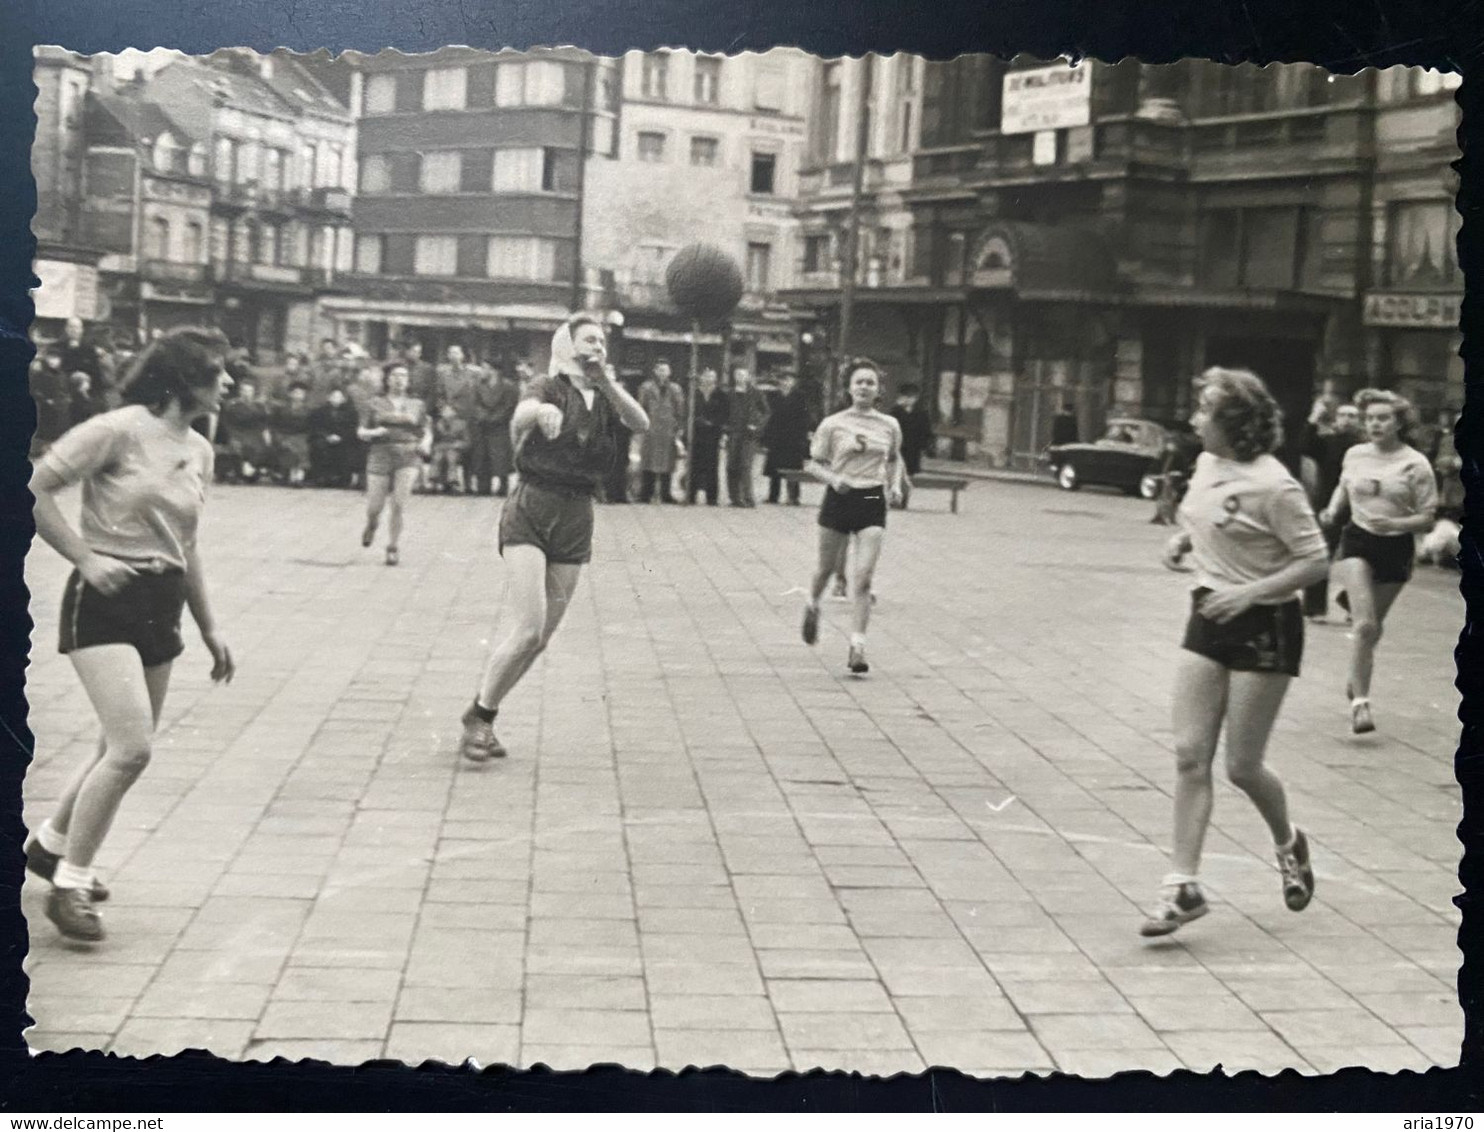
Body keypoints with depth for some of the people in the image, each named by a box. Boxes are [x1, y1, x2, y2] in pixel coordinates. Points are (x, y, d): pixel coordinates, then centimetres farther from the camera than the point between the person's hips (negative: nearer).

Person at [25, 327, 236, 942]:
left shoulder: (199, 450, 11)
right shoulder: (119, 430, -12)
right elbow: (35, 488, -11)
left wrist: (209, 627, 19)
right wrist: (85, 557, -16)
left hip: (161, 608, 8)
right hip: (106, 599, -8)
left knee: (124, 750, 14)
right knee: (132, 747, -17)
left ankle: (49, 845, 37)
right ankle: (68, 884, -2)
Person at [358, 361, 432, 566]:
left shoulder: (417, 405, 12)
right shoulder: (376, 404, 9)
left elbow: (427, 432, 15)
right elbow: (361, 431, 9)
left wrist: (426, 442, -7)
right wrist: (373, 432, -12)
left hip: (408, 458, 0)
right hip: (380, 456, 0)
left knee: (399, 505, -14)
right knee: (374, 507, -2)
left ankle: (392, 548, 0)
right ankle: (372, 525, 35)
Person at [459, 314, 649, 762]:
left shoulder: (606, 394, 11)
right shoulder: (549, 388, -4)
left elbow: (641, 424, -9)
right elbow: (519, 417, -26)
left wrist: (608, 384, -22)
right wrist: (540, 410, -49)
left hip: (576, 522, 5)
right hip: (531, 511, -5)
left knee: (538, 638, 5)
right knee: (527, 629, -16)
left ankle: (483, 717, 19)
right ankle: (477, 717, 0)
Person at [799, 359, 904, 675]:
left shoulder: (890, 426, 4)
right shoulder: (832, 425, -3)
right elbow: (812, 464, 2)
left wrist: (895, 485, 5)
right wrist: (833, 478, -17)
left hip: (873, 502, 1)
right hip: (839, 499, 0)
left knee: (863, 578, -9)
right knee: (827, 567, 14)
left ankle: (857, 646, -9)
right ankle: (812, 605, 48)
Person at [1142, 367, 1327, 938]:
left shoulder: (1272, 484, -19)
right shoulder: (1206, 464, 4)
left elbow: (1316, 560, -16)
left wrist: (1251, 592, -25)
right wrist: (1182, 538, 3)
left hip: (1265, 627, -7)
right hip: (1209, 619, 7)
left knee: (1242, 766, 1)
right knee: (1190, 755, 0)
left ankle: (1289, 845, 32)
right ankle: (1183, 886, 3)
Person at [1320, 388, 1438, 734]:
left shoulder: (1415, 464, -8)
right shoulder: (1354, 455, 0)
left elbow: (1428, 519, -7)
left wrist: (1394, 523, -24)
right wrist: (1332, 510, 2)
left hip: (1396, 547, 0)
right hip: (1357, 541, 0)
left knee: (1373, 625, 15)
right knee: (1364, 623, -15)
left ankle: (1357, 678, 42)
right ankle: (1360, 701, -13)